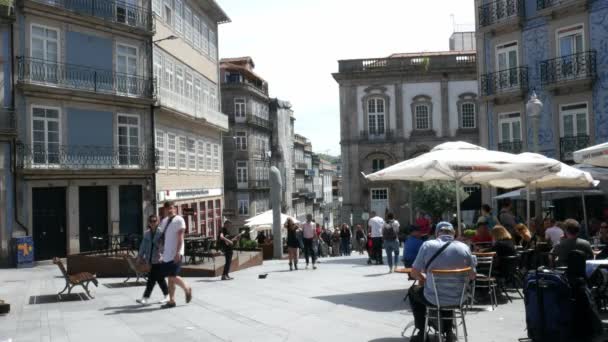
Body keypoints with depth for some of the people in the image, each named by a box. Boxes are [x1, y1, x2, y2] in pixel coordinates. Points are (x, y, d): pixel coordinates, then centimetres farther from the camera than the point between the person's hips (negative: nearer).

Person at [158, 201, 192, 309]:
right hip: (166, 254, 7)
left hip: (175, 254, -7)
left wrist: (178, 252, -20)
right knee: (170, 278, 8)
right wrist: (161, 251, 14)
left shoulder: (179, 220, -7)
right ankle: (171, 301, 13)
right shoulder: (164, 221, 15)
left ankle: (187, 289, 13)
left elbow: (180, 237, -13)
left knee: (173, 277, -10)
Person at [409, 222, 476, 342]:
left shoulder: (427, 245, -10)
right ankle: (448, 332, 38)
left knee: (413, 291, 31)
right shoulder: (464, 247, -5)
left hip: (433, 299, -2)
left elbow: (414, 273, -7)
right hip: (457, 299, 3)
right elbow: (472, 276, 3)